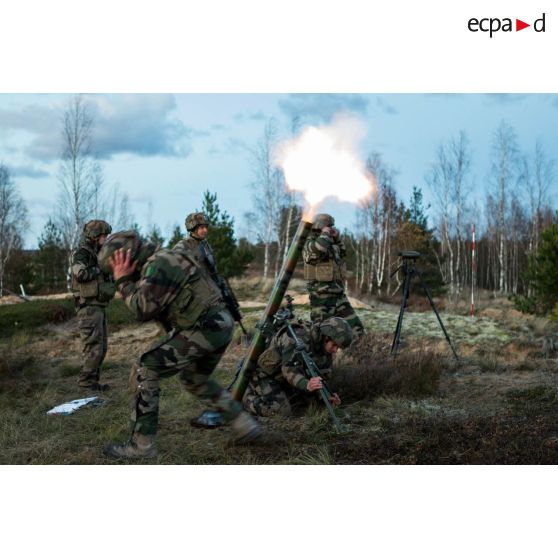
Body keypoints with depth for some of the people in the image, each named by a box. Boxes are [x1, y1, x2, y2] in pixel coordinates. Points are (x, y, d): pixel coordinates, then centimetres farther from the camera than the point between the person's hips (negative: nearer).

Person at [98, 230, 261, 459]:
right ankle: (244, 425, 29)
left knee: (144, 373, -3)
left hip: (202, 330, -10)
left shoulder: (157, 265, -14)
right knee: (194, 379, 30)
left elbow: (144, 310, -18)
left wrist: (123, 281, -9)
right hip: (221, 324, 10)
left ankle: (141, 445, 2)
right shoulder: (163, 260, 18)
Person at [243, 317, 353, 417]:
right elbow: (289, 370, -36)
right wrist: (307, 385, -53)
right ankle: (247, 397, -1)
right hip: (265, 375, -9)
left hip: (283, 377, 9)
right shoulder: (299, 338, -31)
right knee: (282, 412, -21)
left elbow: (320, 377, -2)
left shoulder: (327, 350, -5)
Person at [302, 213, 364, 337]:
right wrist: (325, 233, -13)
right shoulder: (310, 244, -10)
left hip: (338, 295, 8)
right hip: (322, 296, -8)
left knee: (356, 328, 5)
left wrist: (337, 239, 15)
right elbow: (320, 247, -33)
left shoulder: (330, 244, 15)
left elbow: (342, 253, 33)